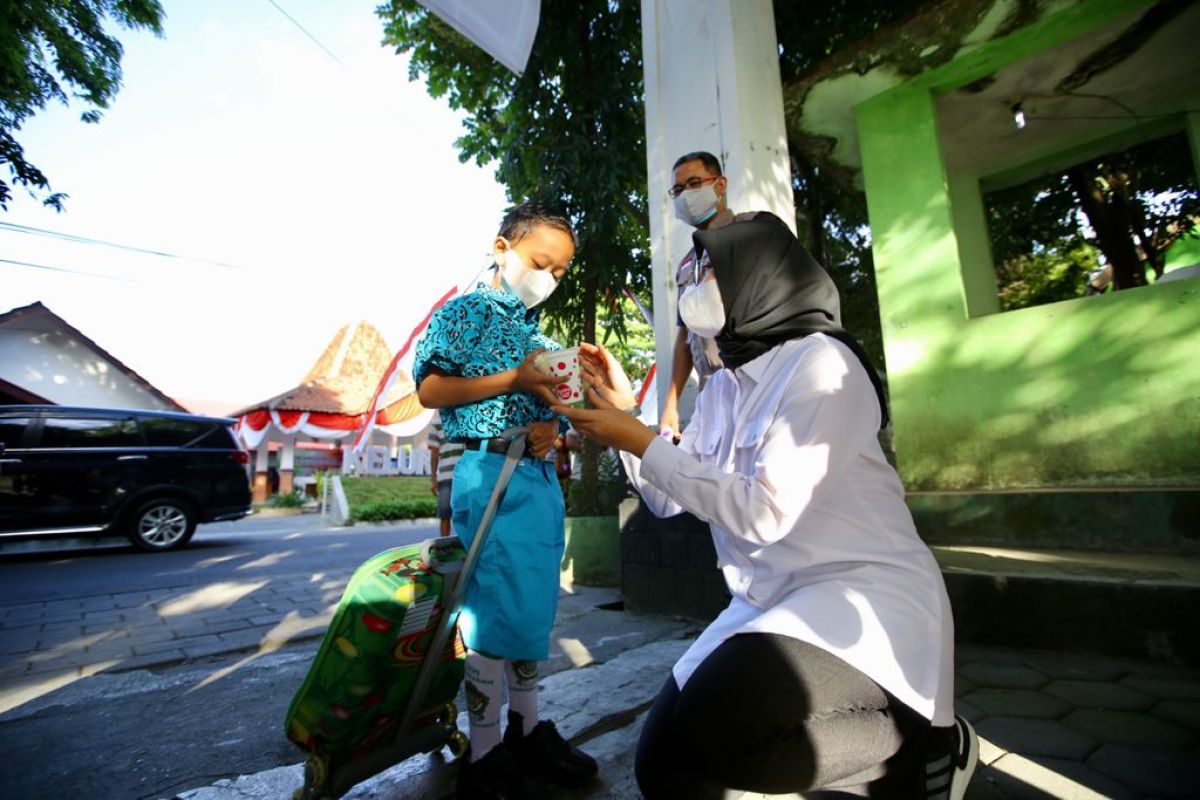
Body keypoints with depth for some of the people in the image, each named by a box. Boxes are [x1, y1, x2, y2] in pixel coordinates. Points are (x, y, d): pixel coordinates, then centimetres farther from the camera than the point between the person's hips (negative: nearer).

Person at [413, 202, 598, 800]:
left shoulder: (542, 334, 18)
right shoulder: (464, 312, -1)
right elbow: (429, 389, -10)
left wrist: (551, 425, -4)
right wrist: (516, 380, -16)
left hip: (542, 477, 7)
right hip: (490, 474, -7)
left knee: (535, 610, 15)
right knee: (498, 612, -3)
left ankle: (526, 727, 33)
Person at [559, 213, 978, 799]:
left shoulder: (821, 361, -14)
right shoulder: (722, 388, 10)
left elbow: (765, 513, -23)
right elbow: (669, 497, 9)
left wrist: (642, 442, -18)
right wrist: (625, 412, 0)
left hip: (864, 593, -7)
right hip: (770, 603, 7)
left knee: (711, 722, -30)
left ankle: (923, 750, 0)